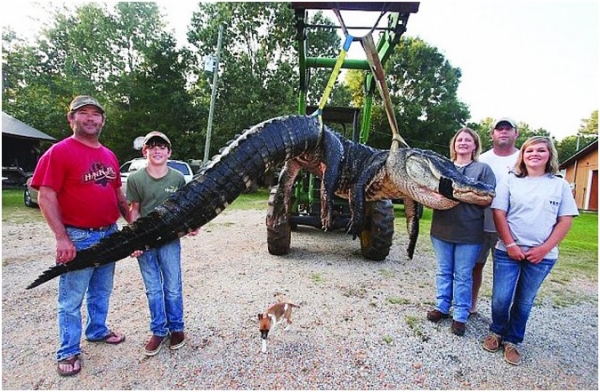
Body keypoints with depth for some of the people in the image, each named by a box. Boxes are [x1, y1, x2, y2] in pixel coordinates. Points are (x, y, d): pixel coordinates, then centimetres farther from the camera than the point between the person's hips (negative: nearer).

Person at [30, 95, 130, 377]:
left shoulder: (109, 156, 10)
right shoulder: (59, 152, -10)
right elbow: (46, 197, -14)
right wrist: (62, 237, -19)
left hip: (109, 234, 7)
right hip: (78, 237, -6)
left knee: (102, 291, 21)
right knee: (71, 299, 6)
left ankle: (98, 330, 40)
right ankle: (69, 352, 22)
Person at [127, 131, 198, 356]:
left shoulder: (178, 179, -2)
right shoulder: (135, 179, -3)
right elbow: (134, 211, 1)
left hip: (170, 240, 0)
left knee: (173, 288, 8)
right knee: (153, 290, 10)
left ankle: (176, 328, 26)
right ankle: (158, 331, 25)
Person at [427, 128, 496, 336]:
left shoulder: (483, 169, 3)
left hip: (469, 233, -3)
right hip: (442, 229, 3)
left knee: (463, 275, 5)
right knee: (444, 271, 14)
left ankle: (460, 316, 17)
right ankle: (441, 307, 28)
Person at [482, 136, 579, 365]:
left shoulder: (560, 185, 6)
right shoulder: (510, 181, 3)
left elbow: (565, 221, 2)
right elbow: (499, 213, -3)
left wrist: (544, 249, -8)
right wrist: (510, 245, -10)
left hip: (542, 256, 1)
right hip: (508, 251, -1)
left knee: (524, 301, 11)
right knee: (501, 298, 1)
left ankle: (512, 340, 27)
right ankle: (496, 332, 26)